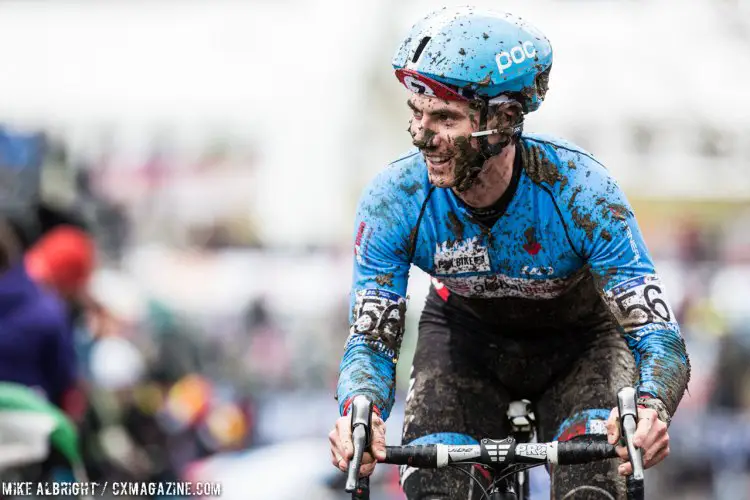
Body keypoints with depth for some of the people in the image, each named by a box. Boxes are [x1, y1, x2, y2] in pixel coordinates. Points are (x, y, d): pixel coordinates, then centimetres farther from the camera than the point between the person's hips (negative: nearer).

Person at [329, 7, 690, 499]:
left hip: (579, 340, -2)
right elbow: (370, 341, -24)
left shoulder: (580, 190, -34)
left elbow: (659, 335, -34)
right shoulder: (393, 201, -28)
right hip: (466, 337, 2)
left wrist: (650, 409, -58)